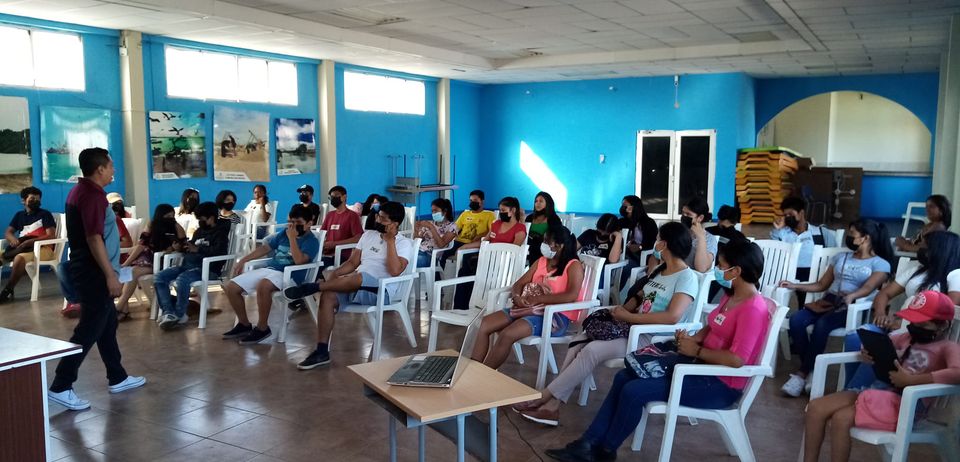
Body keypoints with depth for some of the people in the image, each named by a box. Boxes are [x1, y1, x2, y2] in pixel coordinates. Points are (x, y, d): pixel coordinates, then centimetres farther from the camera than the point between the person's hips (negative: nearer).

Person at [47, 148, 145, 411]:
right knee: (89, 330, -6)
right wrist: (111, 275, -22)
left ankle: (117, 378, 25)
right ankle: (60, 387, -2)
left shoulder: (80, 191, 12)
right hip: (94, 273, -10)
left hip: (87, 270, 10)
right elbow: (94, 239, -24)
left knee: (107, 323, 16)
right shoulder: (93, 195, -19)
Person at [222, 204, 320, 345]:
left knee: (263, 285, -40)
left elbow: (299, 260, -22)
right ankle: (244, 324, 14)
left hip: (288, 275, -8)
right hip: (268, 269, 8)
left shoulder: (311, 241, -5)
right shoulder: (283, 233, 17)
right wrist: (242, 261, 17)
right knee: (231, 287, -4)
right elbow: (265, 248, 22)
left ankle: (262, 328, -22)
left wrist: (292, 238, -17)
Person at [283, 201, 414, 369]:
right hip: (357, 286, 6)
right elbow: (352, 262, 15)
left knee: (358, 277, -39)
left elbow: (394, 271, -18)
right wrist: (335, 273, -4)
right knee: (328, 296, -22)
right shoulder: (368, 235, 17)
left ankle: (311, 287, -21)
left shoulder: (404, 243, -2)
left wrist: (390, 240, -15)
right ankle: (321, 351, -19)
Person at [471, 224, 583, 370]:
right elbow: (519, 284, 15)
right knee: (485, 324, -11)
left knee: (507, 335, -30)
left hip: (556, 316, -8)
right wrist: (517, 297, -10)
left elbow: (571, 296, -21)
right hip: (528, 309, 8)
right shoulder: (541, 261, 16)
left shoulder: (574, 266, -5)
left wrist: (537, 299, -18)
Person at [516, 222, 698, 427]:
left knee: (592, 350, -24)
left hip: (654, 341, -9)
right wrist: (622, 310, -3)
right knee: (579, 342, -7)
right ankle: (551, 406, -13)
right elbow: (638, 298, 21)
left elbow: (672, 317, -26)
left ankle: (544, 398, -14)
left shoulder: (687, 277, -12)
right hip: (634, 329, 9)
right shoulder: (660, 271, 16)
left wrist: (628, 317, -18)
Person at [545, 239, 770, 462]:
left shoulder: (754, 308, -22)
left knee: (634, 391, -18)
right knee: (624, 377, 2)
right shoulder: (731, 296, 9)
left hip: (721, 385, -10)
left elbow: (736, 359, -28)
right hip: (703, 367, 10)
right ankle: (589, 443, 1)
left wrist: (696, 351, -16)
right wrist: (693, 338, 0)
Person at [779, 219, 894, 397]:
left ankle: (802, 373, -26)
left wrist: (851, 296, -35)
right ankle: (810, 370, -20)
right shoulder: (841, 257, 24)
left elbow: (868, 288, -13)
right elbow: (821, 285, 23)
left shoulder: (881, 264, 7)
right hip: (828, 302, 5)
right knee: (796, 320, -26)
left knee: (822, 325, -36)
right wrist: (795, 286, 8)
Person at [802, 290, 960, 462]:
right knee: (815, 407, -10)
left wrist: (910, 380, -24)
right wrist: (868, 354, 5)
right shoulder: (907, 337, 17)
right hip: (877, 390, 7)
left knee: (841, 419, -27)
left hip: (905, 403, -7)